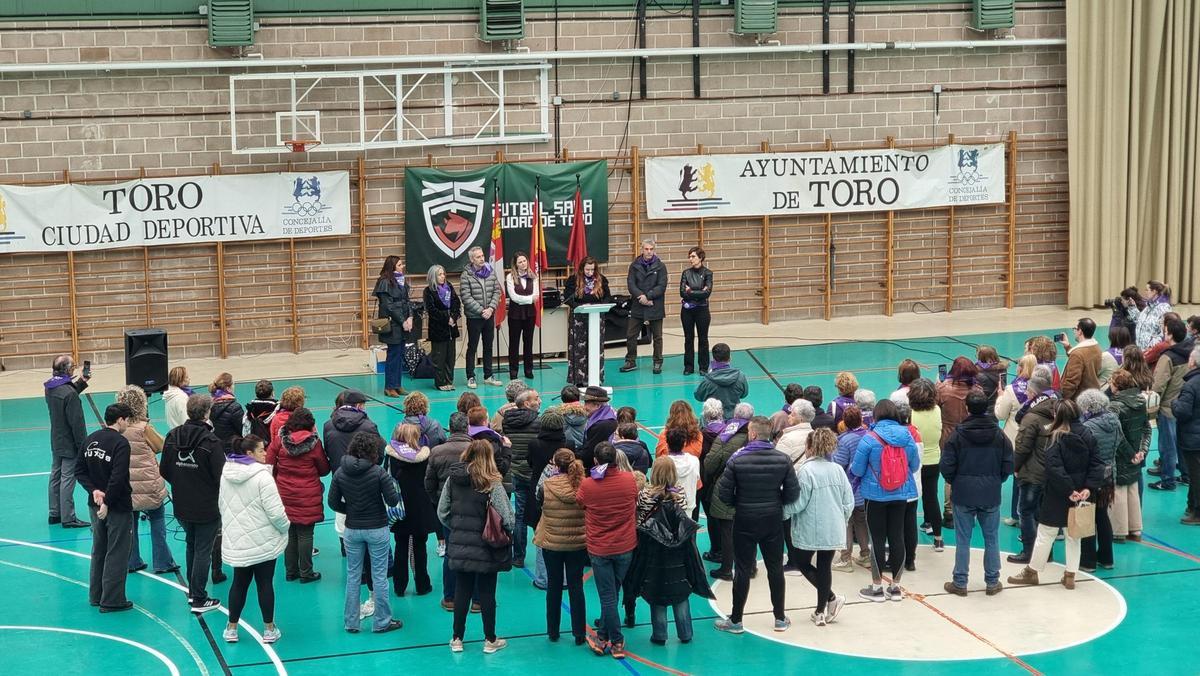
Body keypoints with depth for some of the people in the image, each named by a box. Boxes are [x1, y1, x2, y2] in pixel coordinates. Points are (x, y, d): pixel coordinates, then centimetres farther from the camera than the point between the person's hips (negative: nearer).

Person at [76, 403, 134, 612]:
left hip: (95, 505, 7)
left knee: (98, 550, 18)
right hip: (118, 508, -7)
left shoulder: (90, 439, 5)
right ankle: (112, 601, 4)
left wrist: (94, 490, -2)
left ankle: (96, 596, 26)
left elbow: (79, 470, 7)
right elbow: (117, 477, -25)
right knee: (116, 553, 1)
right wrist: (107, 502, -19)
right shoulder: (120, 443, -18)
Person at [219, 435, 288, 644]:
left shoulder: (227, 474, 2)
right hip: (264, 542, -6)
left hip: (236, 541, 6)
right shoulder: (262, 476, -20)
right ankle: (269, 630, 17)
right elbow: (275, 511, -21)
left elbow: (222, 506, 15)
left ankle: (231, 628, 23)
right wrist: (285, 526, -2)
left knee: (239, 582, 17)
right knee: (265, 583, 7)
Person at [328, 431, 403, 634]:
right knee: (379, 576, 7)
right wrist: (394, 488, 4)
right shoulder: (377, 472, -16)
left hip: (352, 530, 3)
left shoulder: (340, 473, -5)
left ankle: (351, 622, 18)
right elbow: (393, 501, -16)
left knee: (353, 576, 13)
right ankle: (382, 622, 15)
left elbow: (333, 503, -1)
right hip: (377, 529, -3)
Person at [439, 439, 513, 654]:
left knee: (461, 591, 14)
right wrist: (503, 535, 2)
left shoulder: (452, 479, -2)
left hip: (459, 546, 4)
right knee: (487, 593, 9)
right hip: (486, 548, -3)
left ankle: (457, 639, 21)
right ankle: (490, 640, 19)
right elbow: (507, 518, -18)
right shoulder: (492, 483, -15)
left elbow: (442, 513, 1)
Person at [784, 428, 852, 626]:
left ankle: (832, 598, -1)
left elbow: (799, 502, -15)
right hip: (833, 530, 5)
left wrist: (783, 512, 2)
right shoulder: (837, 470, 2)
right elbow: (849, 502, 5)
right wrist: (841, 521, 20)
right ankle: (821, 612, 14)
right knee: (825, 567, 11)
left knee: (804, 564, 13)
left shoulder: (805, 471, -15)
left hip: (810, 530, -5)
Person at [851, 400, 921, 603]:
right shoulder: (907, 436, -3)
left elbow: (857, 470, -9)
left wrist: (852, 466, 13)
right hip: (901, 495, 3)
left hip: (876, 495, -3)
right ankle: (895, 586, 18)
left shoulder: (870, 438, -14)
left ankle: (877, 587, 11)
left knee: (878, 539, 4)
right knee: (897, 537, 10)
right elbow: (915, 466, 7)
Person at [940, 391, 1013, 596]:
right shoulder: (999, 435, -4)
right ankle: (992, 582, 18)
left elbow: (946, 465, -10)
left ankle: (960, 583, 11)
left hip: (963, 495, -2)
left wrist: (954, 482, 9)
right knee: (991, 539, 12)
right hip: (991, 495, 2)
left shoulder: (958, 434, -11)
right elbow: (1008, 465, -2)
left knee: (962, 540, 6)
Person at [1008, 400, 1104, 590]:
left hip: (1057, 495, -4)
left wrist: (1068, 490, -20)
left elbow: (1054, 468, -23)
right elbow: (1096, 464, -5)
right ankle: (1070, 575, 19)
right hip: (1080, 495, 5)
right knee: (1073, 535, 16)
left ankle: (1032, 571, 19)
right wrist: (1089, 487, -10)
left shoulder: (1057, 437, -15)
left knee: (1046, 533, 8)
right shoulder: (1087, 435, -2)